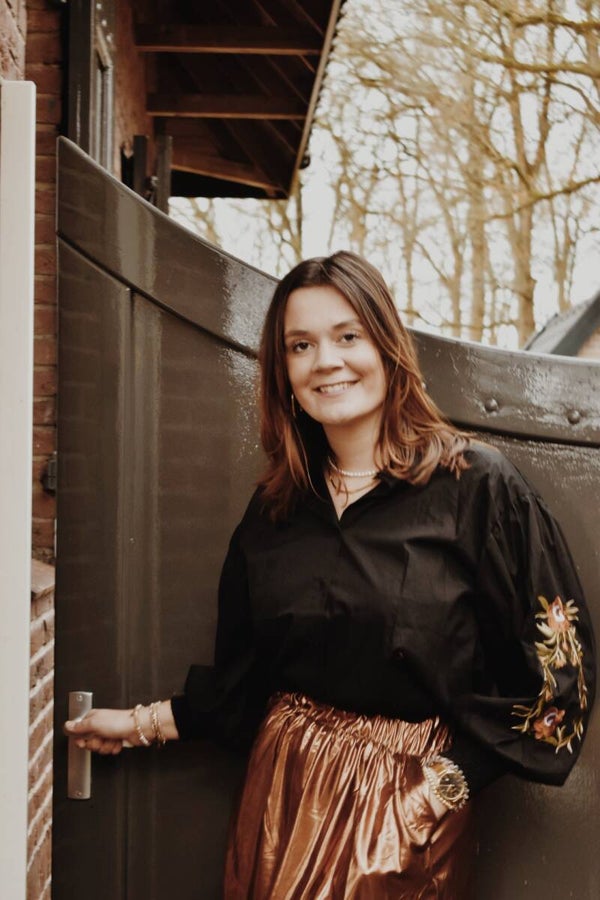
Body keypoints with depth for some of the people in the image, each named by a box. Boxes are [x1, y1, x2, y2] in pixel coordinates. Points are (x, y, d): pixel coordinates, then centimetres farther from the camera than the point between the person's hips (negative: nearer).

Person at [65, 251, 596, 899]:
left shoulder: (475, 485, -10)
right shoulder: (274, 510, 6)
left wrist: (452, 776, -12)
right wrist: (145, 722, 14)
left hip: (412, 800, -4)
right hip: (284, 790, 4)